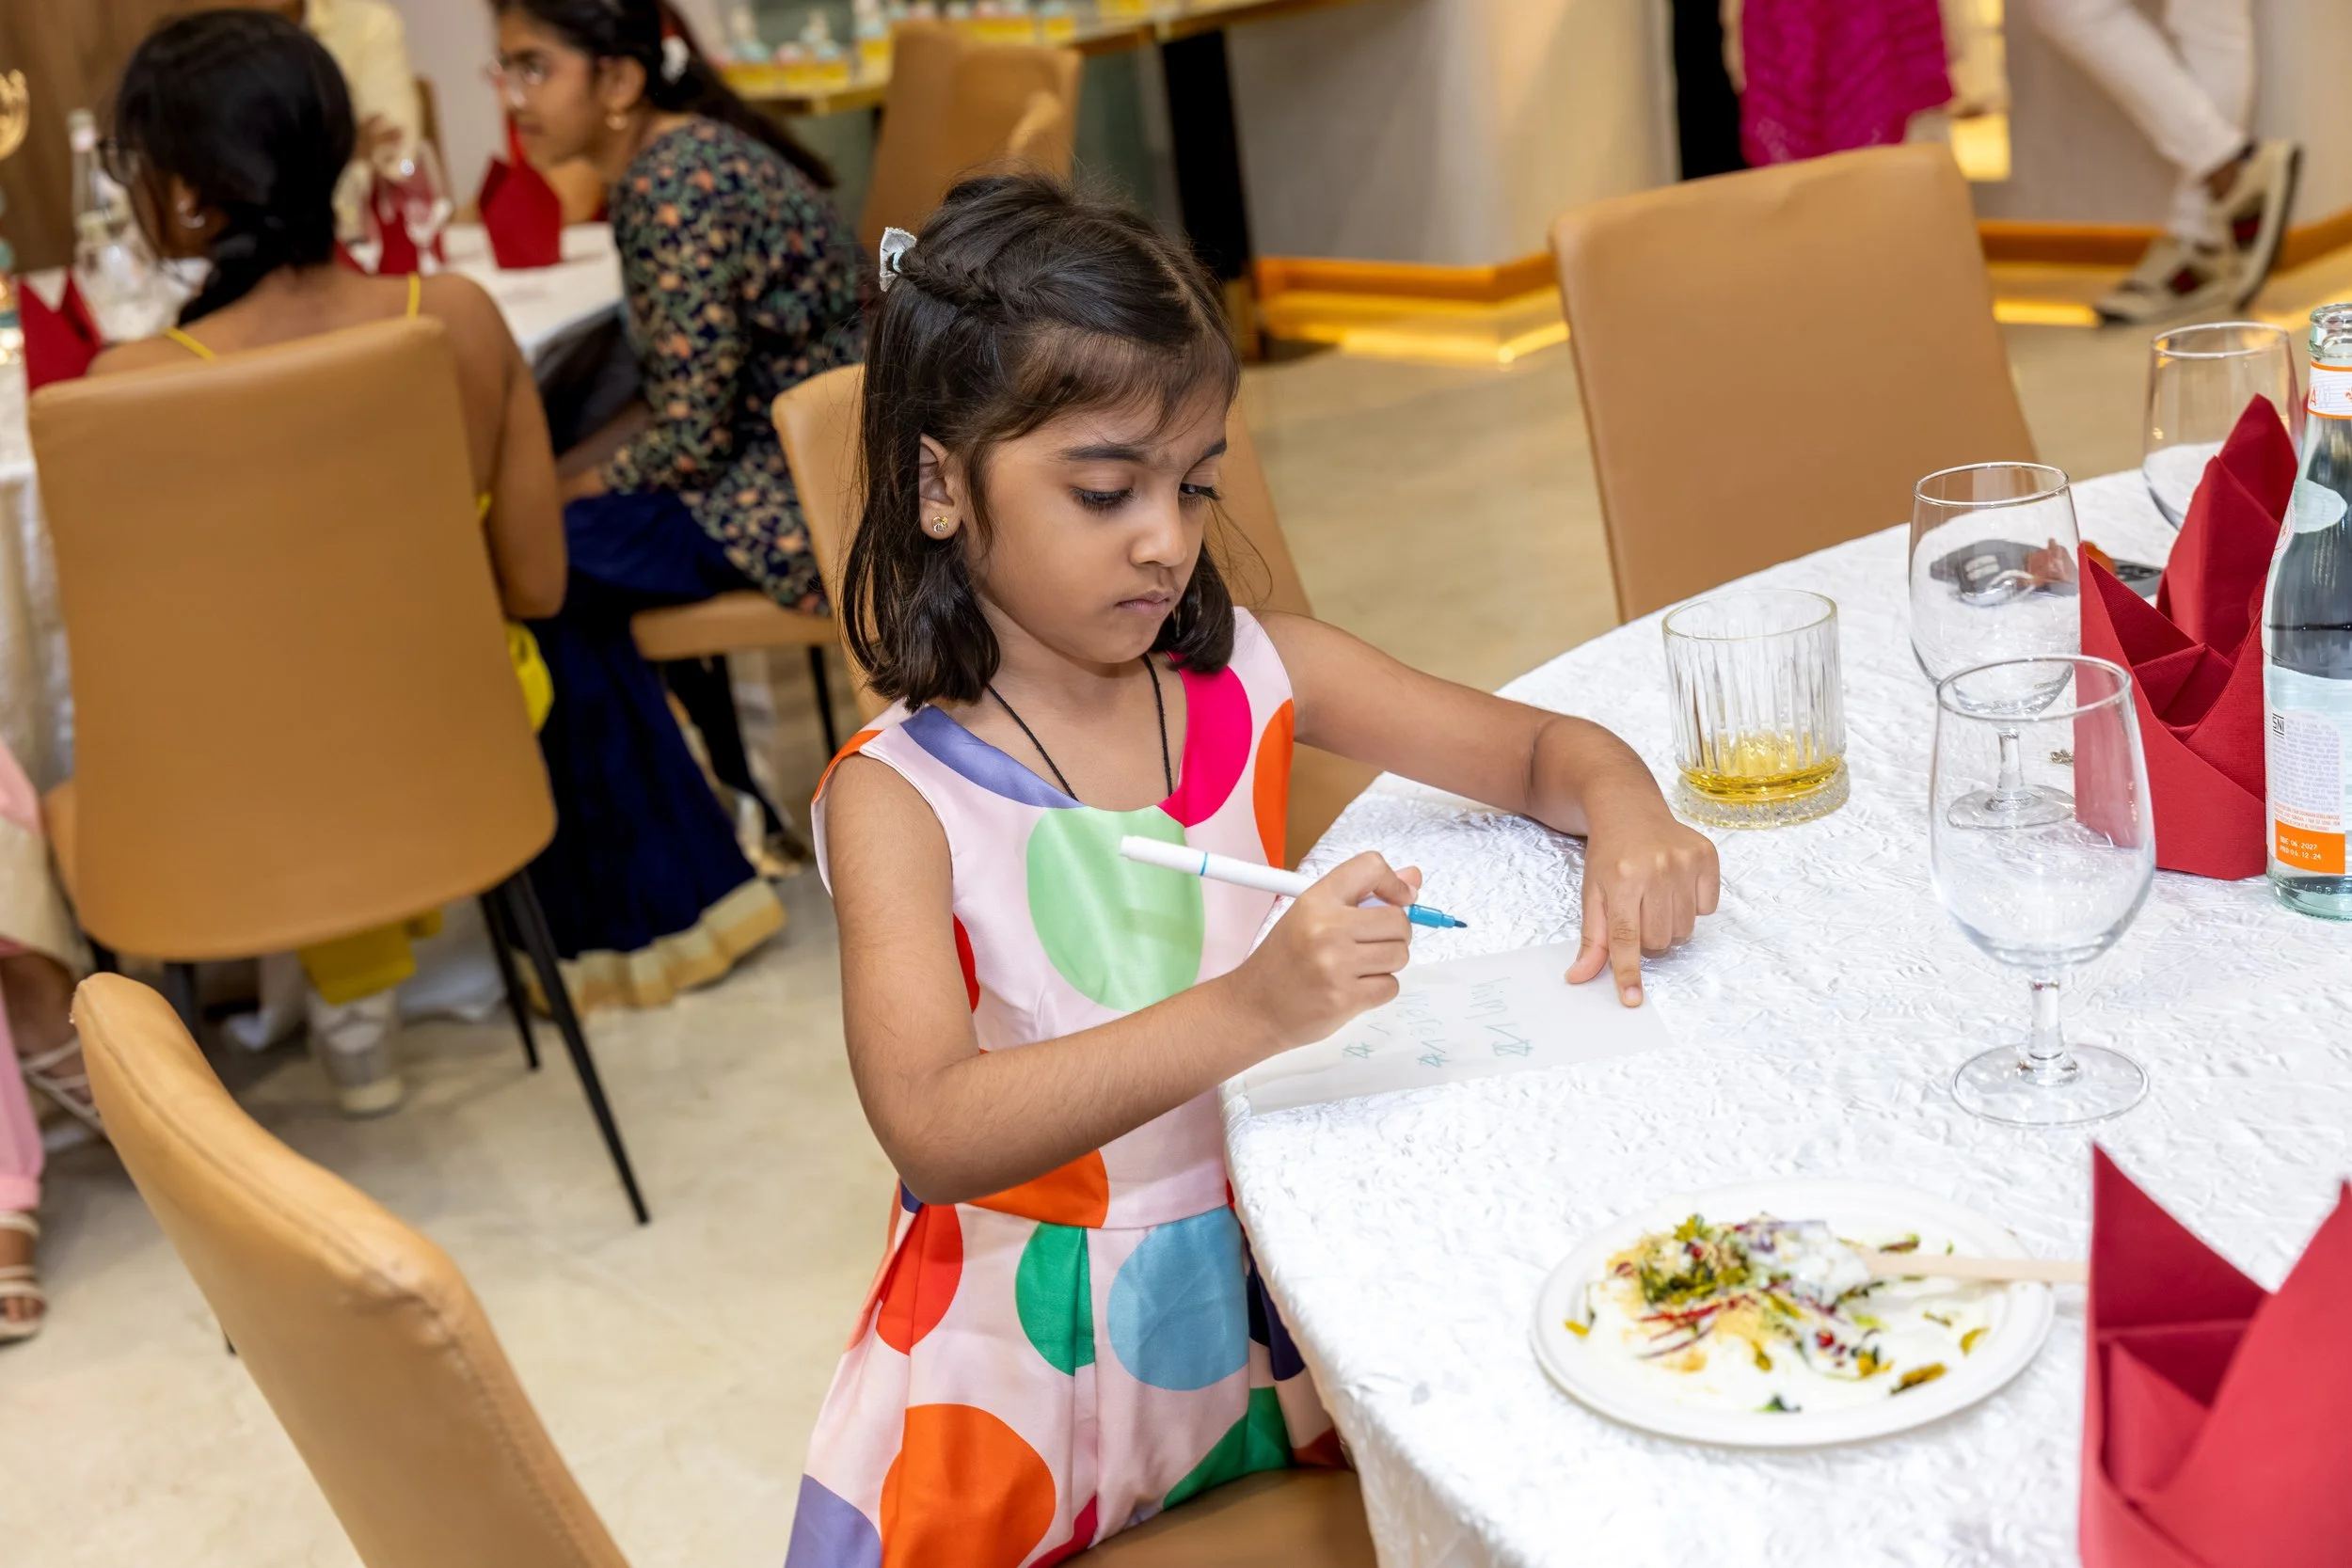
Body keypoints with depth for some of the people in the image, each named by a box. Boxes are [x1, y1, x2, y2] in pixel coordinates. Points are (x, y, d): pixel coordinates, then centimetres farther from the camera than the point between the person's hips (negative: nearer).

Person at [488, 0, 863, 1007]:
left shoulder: (676, 185, -20)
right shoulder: (666, 162, 10)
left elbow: (691, 433, -20)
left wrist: (563, 497, -6)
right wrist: (553, 485, 5)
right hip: (776, 457, 10)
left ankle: (667, 910, 1)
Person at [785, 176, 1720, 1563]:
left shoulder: (1257, 679, -1)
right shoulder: (900, 798, -13)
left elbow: (1538, 747, 9)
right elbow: (931, 1128, -27)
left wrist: (1623, 810, -16)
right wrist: (1247, 1011, -40)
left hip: (1291, 1272, 3)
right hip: (1056, 1353, -3)